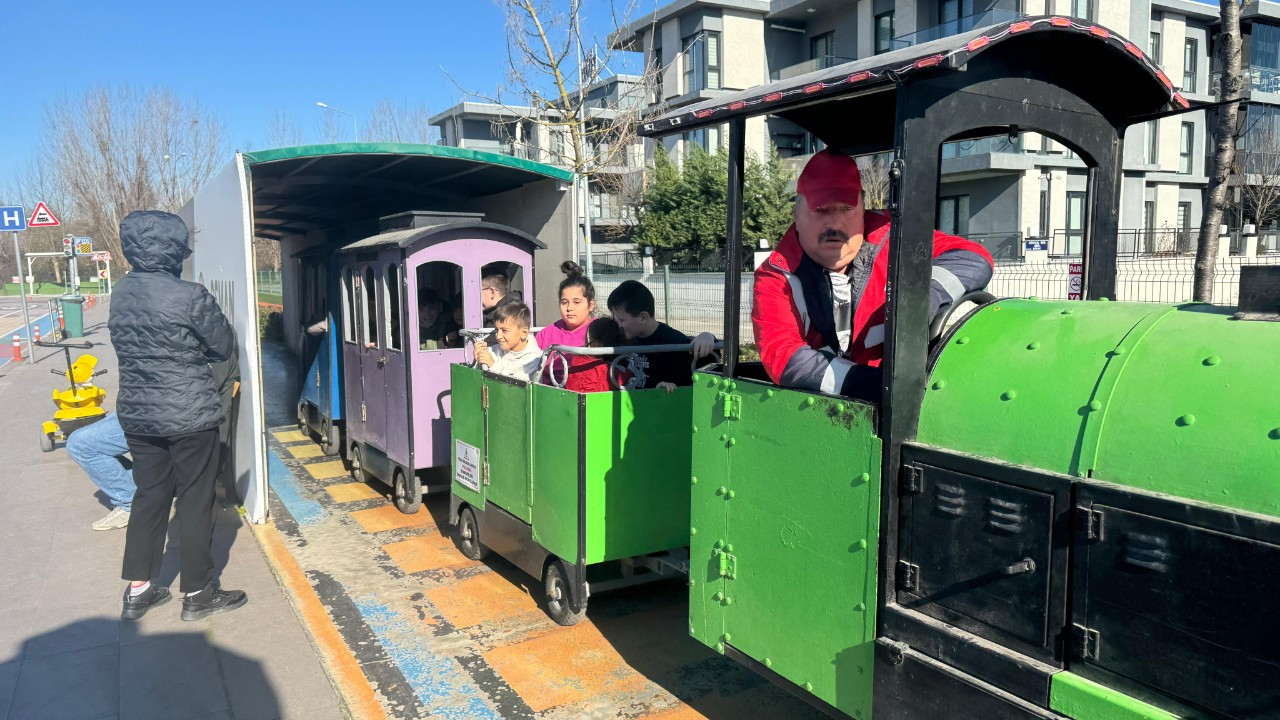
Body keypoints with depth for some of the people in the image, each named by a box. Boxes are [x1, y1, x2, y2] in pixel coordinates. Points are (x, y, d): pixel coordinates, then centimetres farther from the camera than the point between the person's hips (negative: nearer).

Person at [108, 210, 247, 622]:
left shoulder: (120, 295, 3)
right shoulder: (190, 297, -18)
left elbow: (128, 348, 13)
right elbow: (225, 348, -7)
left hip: (137, 415, 7)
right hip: (190, 417, -6)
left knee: (149, 497, 17)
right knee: (195, 502, 5)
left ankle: (138, 590, 24)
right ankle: (198, 594, 15)